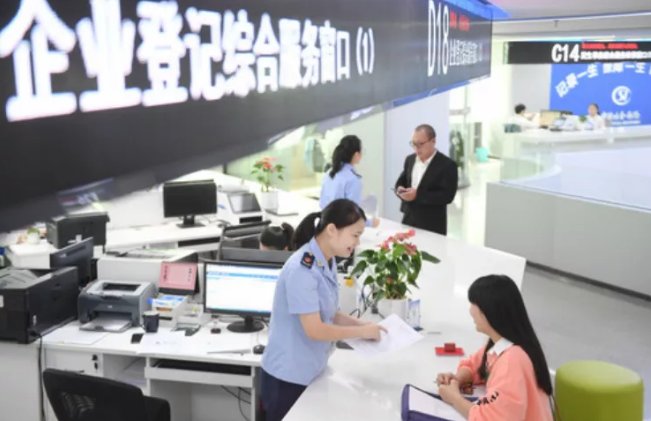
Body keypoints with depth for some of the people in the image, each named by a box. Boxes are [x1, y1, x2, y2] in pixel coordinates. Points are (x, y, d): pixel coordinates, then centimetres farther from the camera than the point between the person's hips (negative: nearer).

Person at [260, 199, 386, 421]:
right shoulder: (302, 269, -25)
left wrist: (359, 323, -3)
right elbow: (314, 330, -24)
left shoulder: (327, 262, 3)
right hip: (288, 377, -8)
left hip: (310, 372, 8)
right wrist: (361, 331, -14)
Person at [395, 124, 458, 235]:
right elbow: (401, 181, 18)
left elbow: (447, 195, -18)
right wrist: (400, 189, -7)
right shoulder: (410, 159, 10)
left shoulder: (447, 165, -11)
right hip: (408, 220, 6)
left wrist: (418, 195, -26)